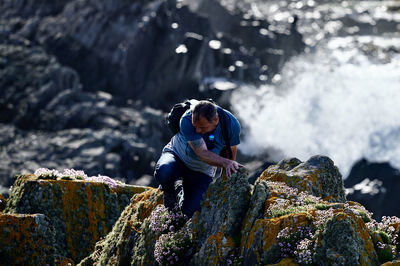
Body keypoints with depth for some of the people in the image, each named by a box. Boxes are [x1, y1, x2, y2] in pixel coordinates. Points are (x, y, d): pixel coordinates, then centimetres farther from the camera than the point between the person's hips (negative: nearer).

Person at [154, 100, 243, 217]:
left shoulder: (231, 124, -24)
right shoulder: (187, 120, -33)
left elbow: (230, 154, -7)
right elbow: (202, 154, -35)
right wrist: (225, 162, -51)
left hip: (202, 172, 2)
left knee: (191, 212, -14)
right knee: (163, 173, -37)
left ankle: (183, 195, 25)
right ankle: (170, 193, 1)